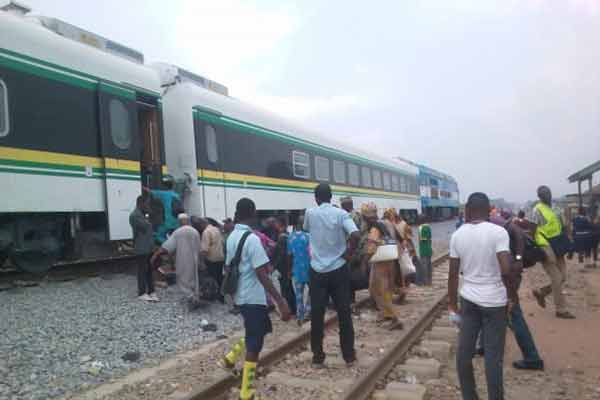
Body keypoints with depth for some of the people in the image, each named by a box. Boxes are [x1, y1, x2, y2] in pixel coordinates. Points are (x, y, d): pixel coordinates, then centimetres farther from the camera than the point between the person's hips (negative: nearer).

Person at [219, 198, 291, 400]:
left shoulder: (232, 237, 6)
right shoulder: (252, 239, -20)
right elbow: (262, 274, -25)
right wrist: (281, 301, -23)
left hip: (240, 295, 9)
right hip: (253, 297, -9)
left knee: (263, 329, 24)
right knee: (254, 343, 1)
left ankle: (231, 357, 24)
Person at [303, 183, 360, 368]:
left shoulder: (310, 213, 0)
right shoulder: (341, 213, -6)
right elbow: (356, 235, -21)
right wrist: (349, 253, -7)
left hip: (317, 271, 1)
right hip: (338, 270, -1)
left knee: (317, 315, 8)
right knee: (344, 313, 9)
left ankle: (318, 357, 15)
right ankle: (349, 356, 17)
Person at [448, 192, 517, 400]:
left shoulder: (457, 235, -1)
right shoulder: (498, 232, -12)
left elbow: (453, 274, 2)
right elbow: (506, 271, -20)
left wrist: (452, 303, 12)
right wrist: (513, 295, -4)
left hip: (468, 299, 4)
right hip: (494, 301, -3)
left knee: (464, 350, 12)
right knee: (493, 355, 6)